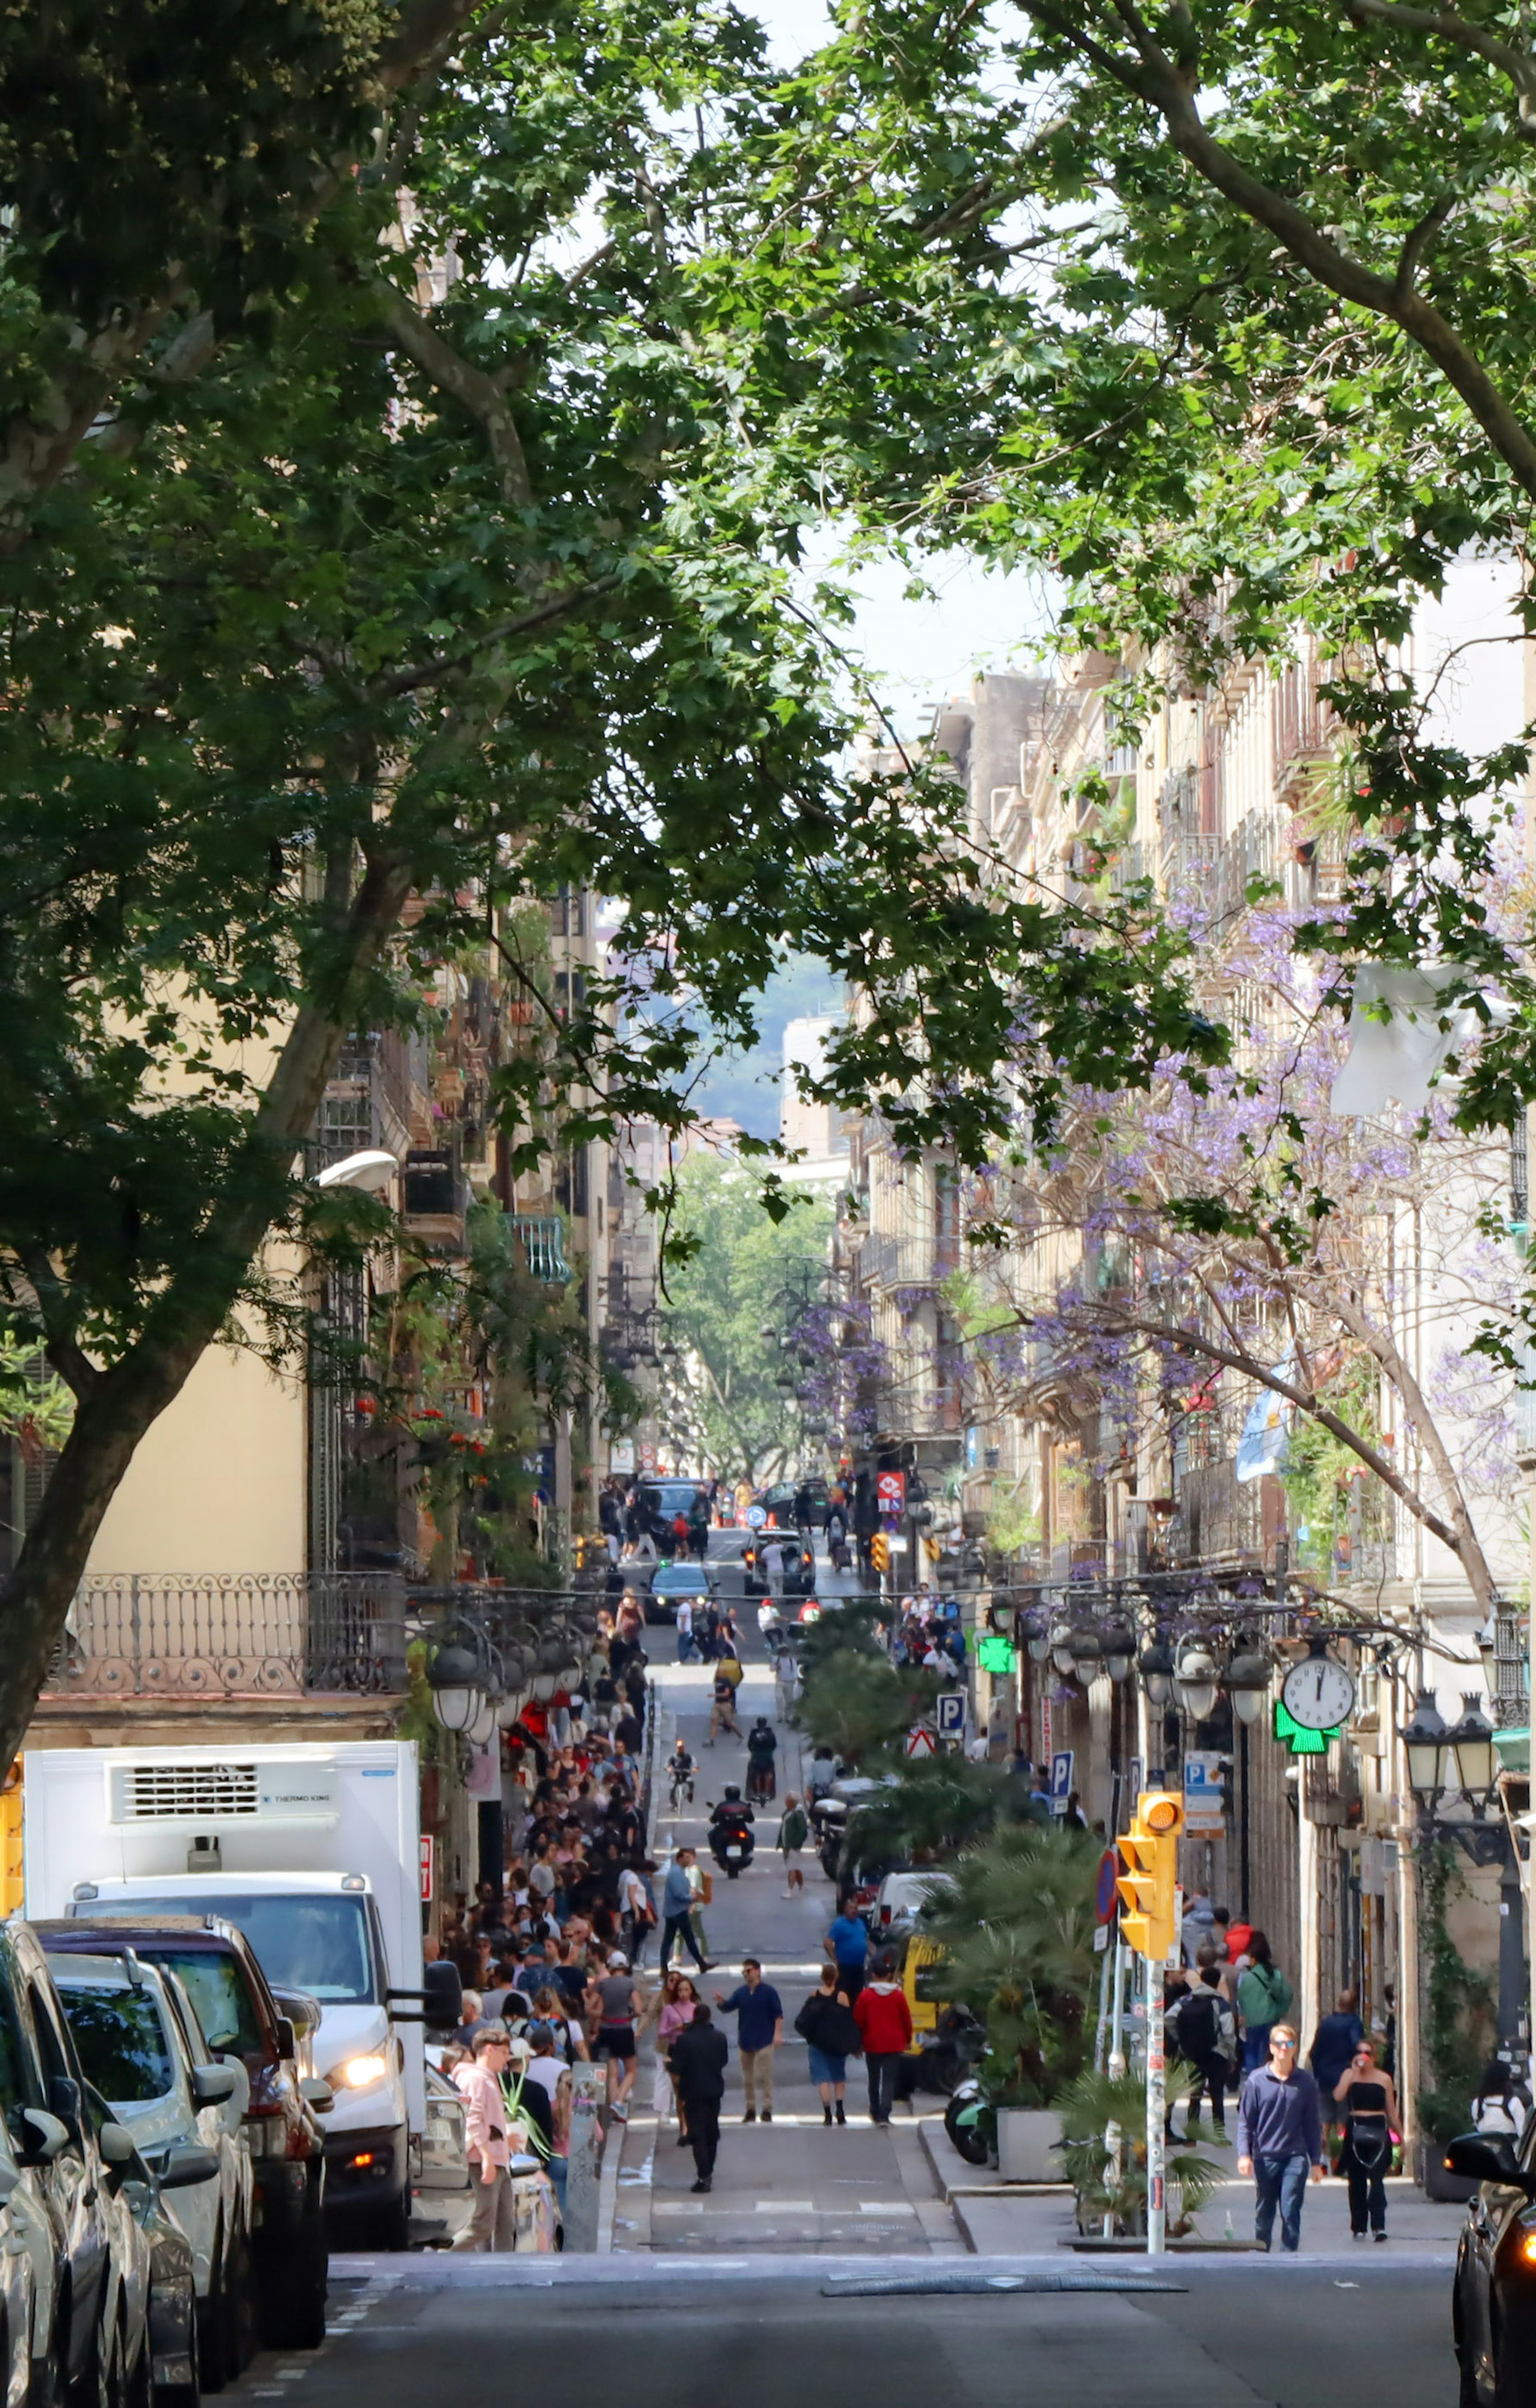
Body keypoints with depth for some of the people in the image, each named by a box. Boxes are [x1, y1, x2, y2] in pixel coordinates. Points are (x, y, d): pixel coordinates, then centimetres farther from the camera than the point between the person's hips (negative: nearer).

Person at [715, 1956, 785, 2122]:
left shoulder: (769, 1992, -5)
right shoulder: (741, 1992, 7)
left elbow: (779, 2015, -4)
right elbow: (728, 2007, 1)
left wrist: (778, 2034, -12)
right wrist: (721, 2001, -21)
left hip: (764, 2041, -5)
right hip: (745, 2042, 5)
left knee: (764, 2076, -9)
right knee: (748, 2078, 9)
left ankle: (767, 2110, -5)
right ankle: (751, 2110, 17)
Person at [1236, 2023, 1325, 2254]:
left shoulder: (1305, 2082, 5)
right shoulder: (1257, 2080, 1)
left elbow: (1313, 2124, 10)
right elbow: (1245, 2121, 3)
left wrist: (1316, 2161, 10)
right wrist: (1244, 2154, -8)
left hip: (1295, 2158, 0)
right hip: (1265, 2158, 0)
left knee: (1291, 2212, -9)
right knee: (1264, 2215, 9)